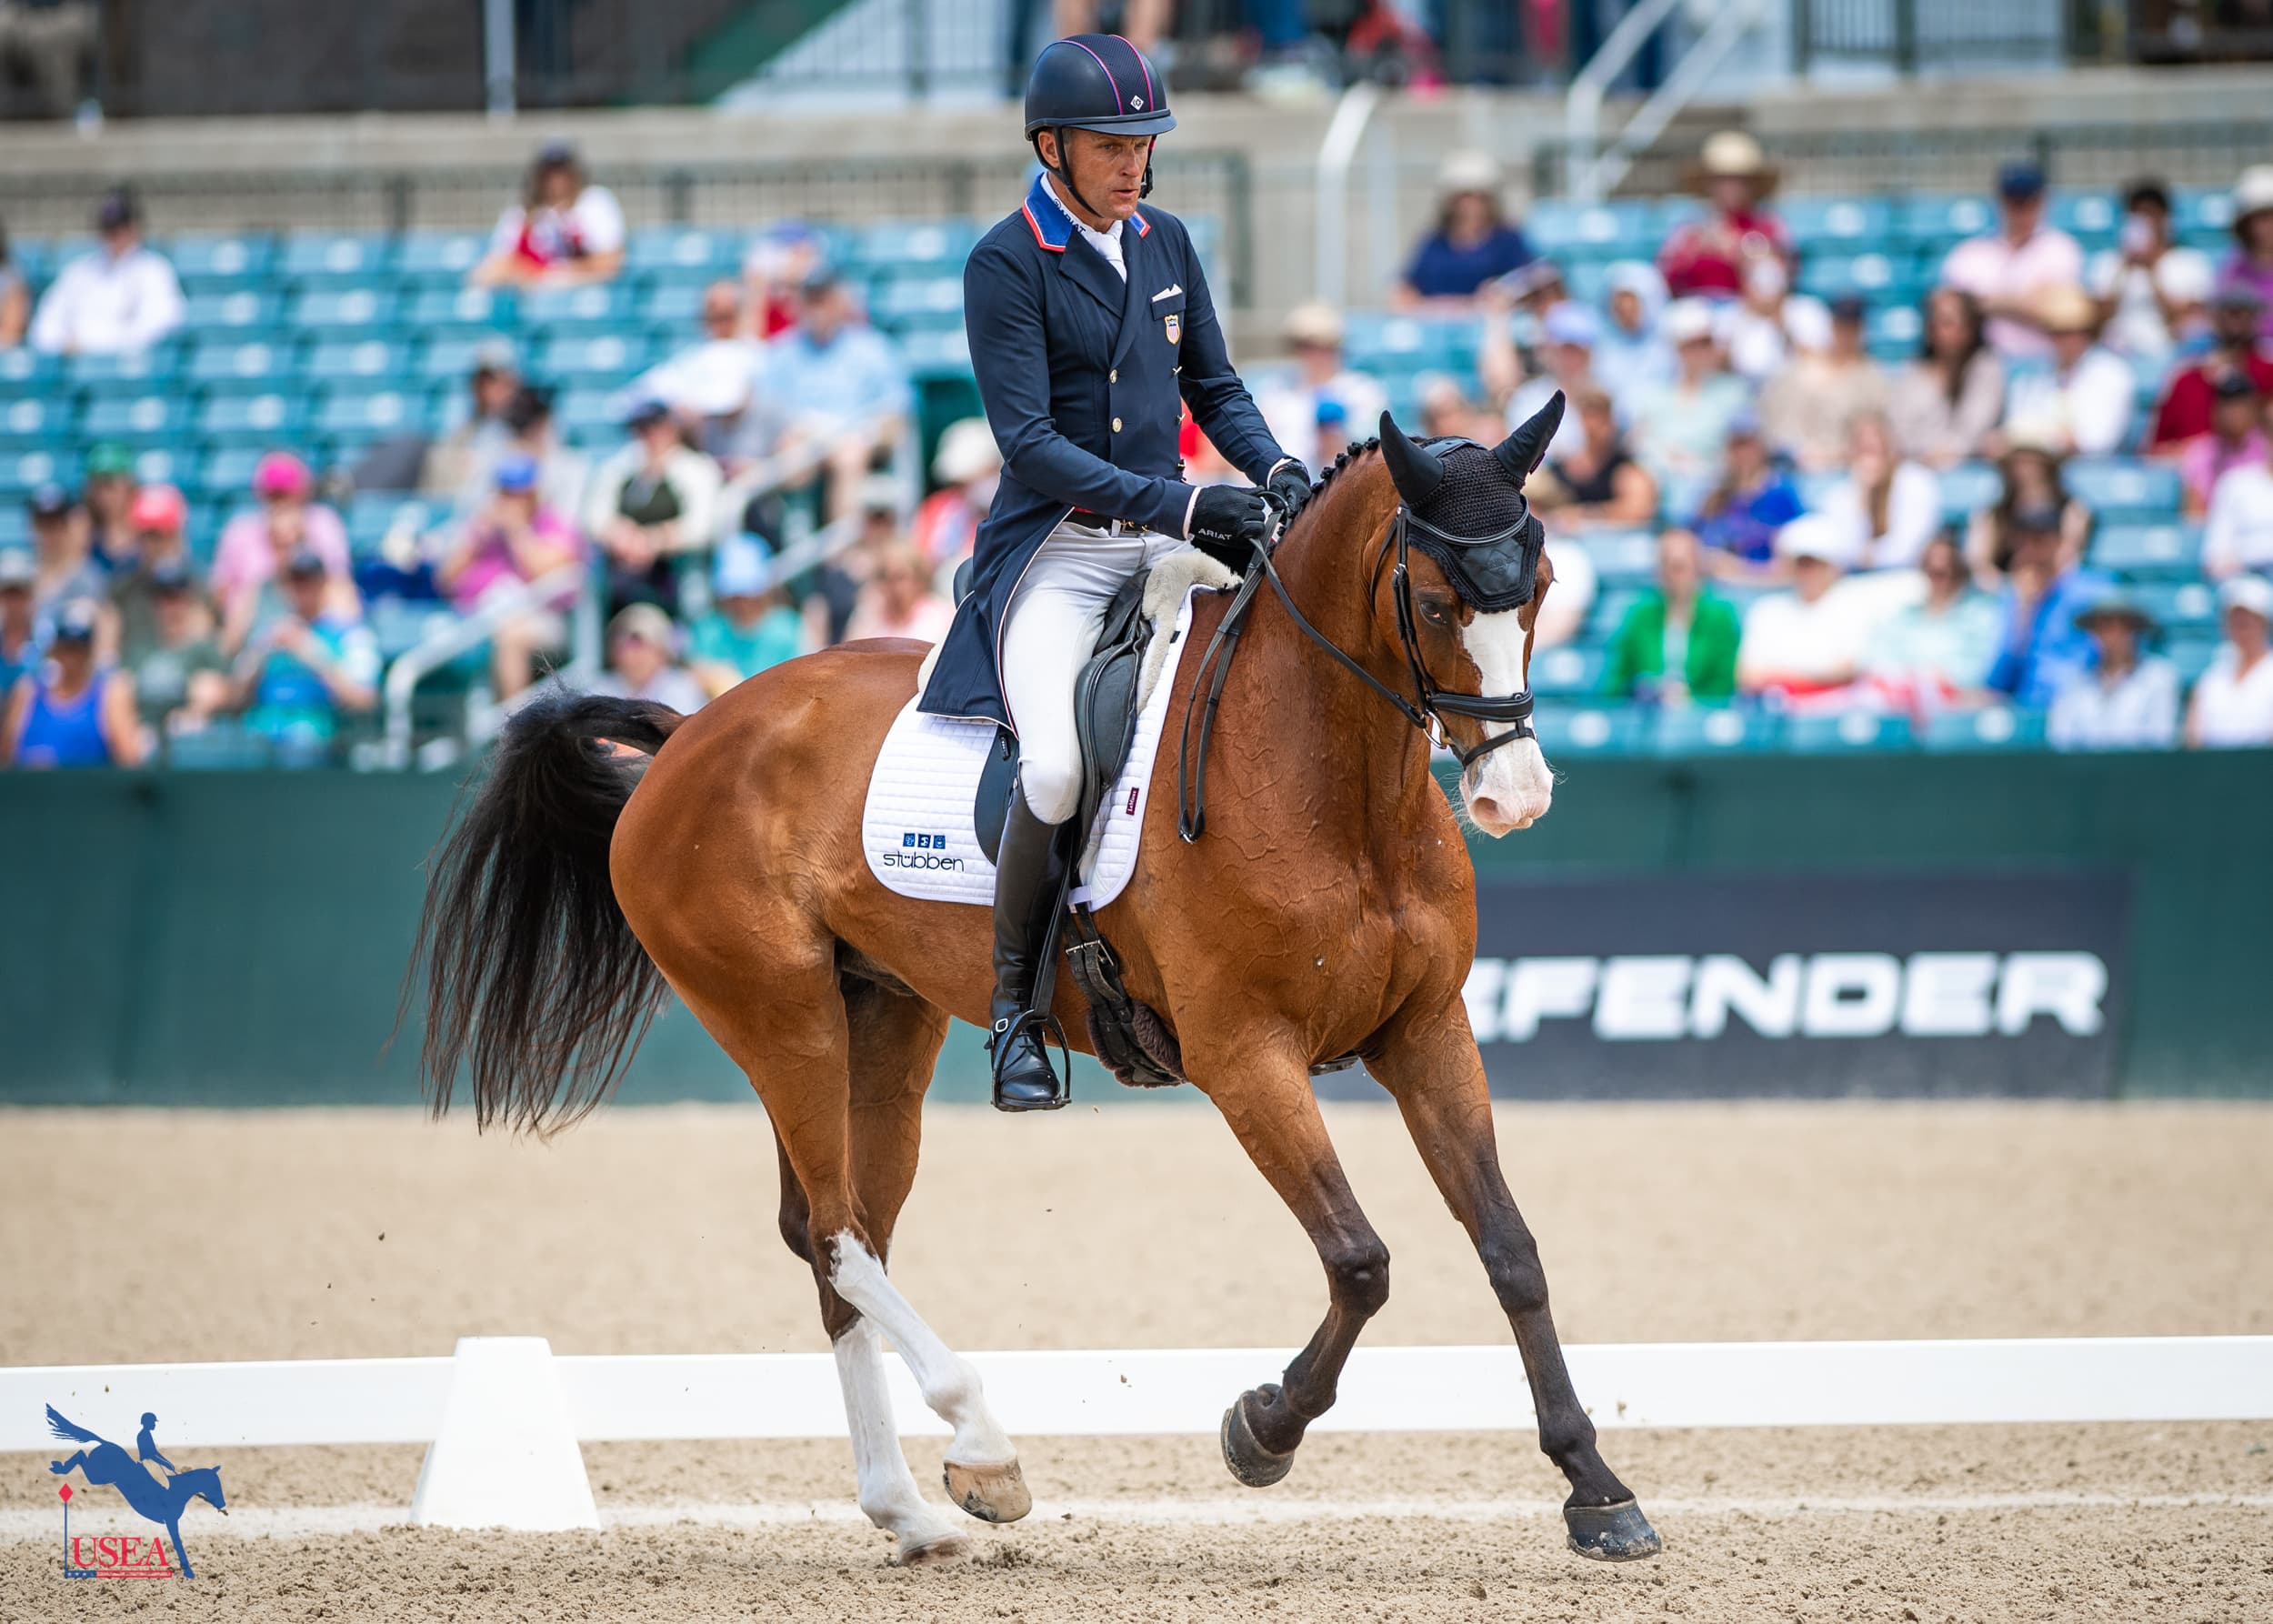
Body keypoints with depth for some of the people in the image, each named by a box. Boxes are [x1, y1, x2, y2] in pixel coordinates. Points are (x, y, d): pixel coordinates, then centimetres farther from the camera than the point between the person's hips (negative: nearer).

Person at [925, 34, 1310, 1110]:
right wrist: (1179, 504, -25)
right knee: (1054, 766, -28)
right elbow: (1029, 440, -16)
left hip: (1167, 543, 6)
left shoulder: (1164, 245, 12)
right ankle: (1013, 1004, -8)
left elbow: (1214, 389, 18)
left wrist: (1275, 473, -3)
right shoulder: (1004, 266, -8)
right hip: (1056, 550, -6)